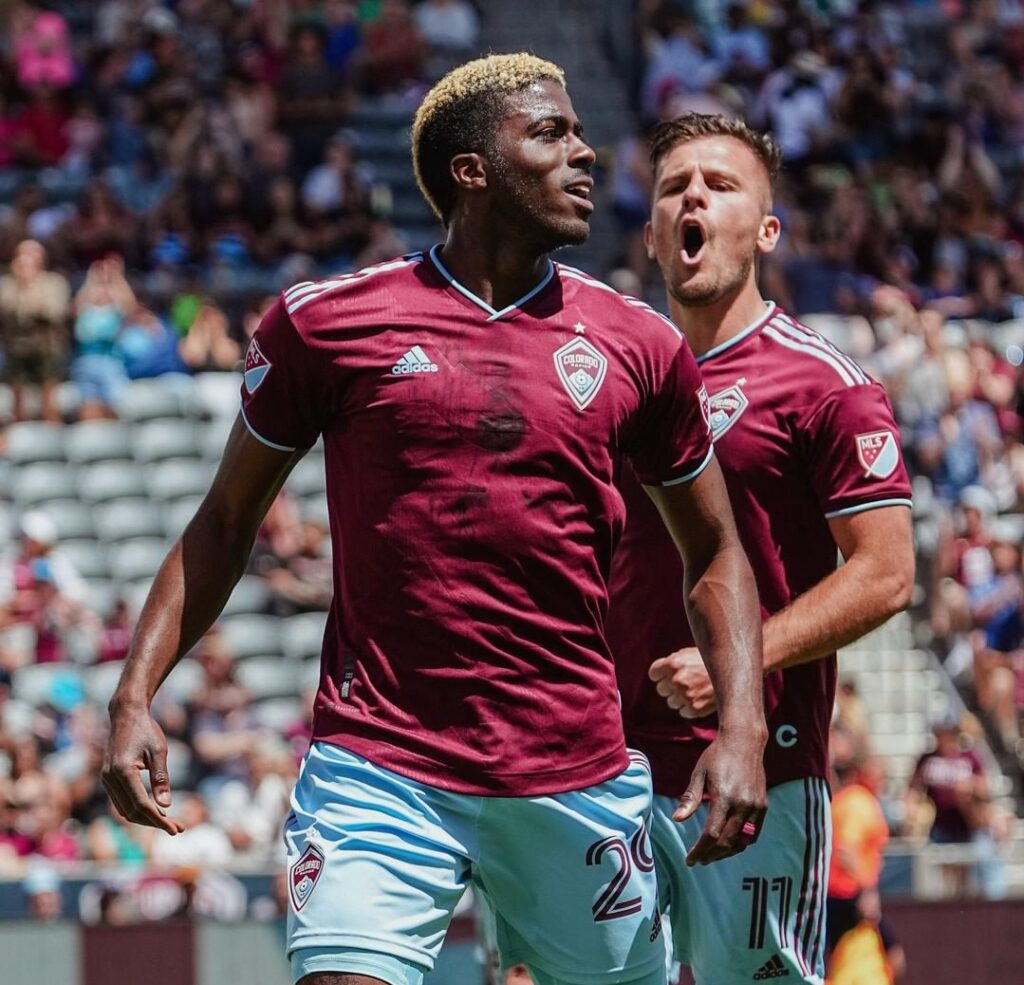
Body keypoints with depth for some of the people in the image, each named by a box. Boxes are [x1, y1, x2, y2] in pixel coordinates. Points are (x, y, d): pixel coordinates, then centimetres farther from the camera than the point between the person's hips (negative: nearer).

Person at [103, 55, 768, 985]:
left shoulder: (637, 344, 7)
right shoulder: (325, 322, 1)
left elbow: (715, 553, 16)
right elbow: (223, 523, 10)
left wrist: (743, 731, 1)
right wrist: (135, 696, -1)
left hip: (580, 783, 3)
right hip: (378, 769, -3)